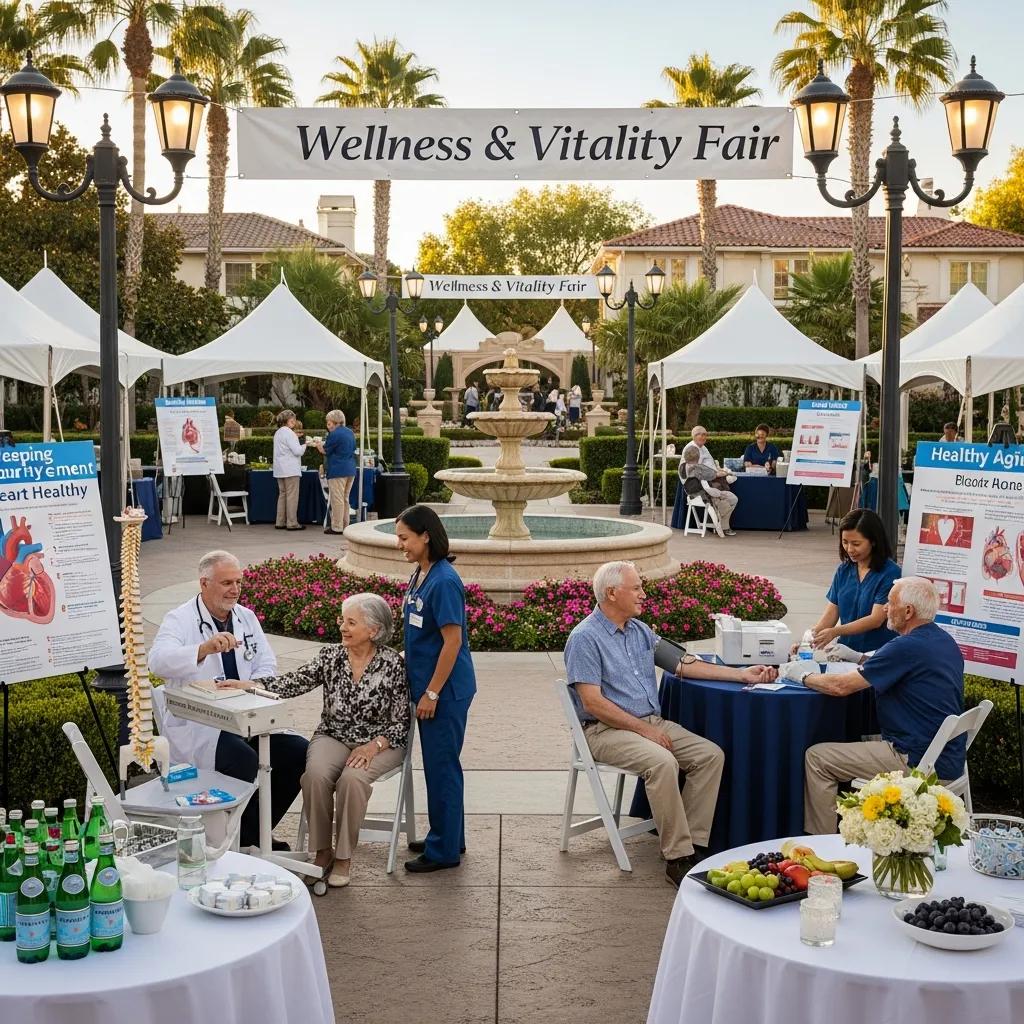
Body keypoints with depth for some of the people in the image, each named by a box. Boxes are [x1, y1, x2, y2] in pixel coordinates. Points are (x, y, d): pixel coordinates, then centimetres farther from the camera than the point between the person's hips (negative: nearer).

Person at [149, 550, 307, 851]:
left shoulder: (246, 617, 12)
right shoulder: (179, 620, -8)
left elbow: (267, 666, 11)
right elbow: (158, 662, -28)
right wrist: (205, 648, -45)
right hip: (196, 727, -6)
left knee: (298, 751, -12)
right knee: (244, 759, -32)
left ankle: (257, 829, 6)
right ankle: (242, 840, -9)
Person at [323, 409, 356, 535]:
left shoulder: (334, 434, -14)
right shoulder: (350, 433, 12)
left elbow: (325, 451, -7)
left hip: (337, 471, -8)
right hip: (350, 470, 8)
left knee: (337, 500, -3)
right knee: (345, 499, 15)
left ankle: (337, 527, -1)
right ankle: (345, 525, 18)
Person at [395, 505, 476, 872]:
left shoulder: (444, 582, -20)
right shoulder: (420, 575, 7)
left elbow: (453, 641, -21)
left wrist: (431, 693, -18)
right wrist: (413, 671, 15)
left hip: (445, 689, -9)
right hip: (427, 683, 9)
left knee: (441, 766, 0)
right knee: (438, 764, 18)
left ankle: (444, 850, 11)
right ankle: (448, 837, 31)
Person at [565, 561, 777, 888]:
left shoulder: (640, 631, 15)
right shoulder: (585, 638, -10)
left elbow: (684, 664, 17)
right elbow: (593, 703, -16)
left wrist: (742, 674, 11)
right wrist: (643, 729, -16)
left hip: (653, 723, 8)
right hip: (607, 730, -8)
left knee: (711, 754, -11)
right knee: (662, 762, -33)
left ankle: (693, 844, -11)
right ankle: (678, 858, -25)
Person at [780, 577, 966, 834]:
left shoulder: (908, 647, -21)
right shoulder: (943, 640, 8)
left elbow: (841, 687, -18)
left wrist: (804, 675, 0)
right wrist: (858, 657, 20)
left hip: (918, 762, -10)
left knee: (817, 758, -4)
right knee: (860, 740, 31)